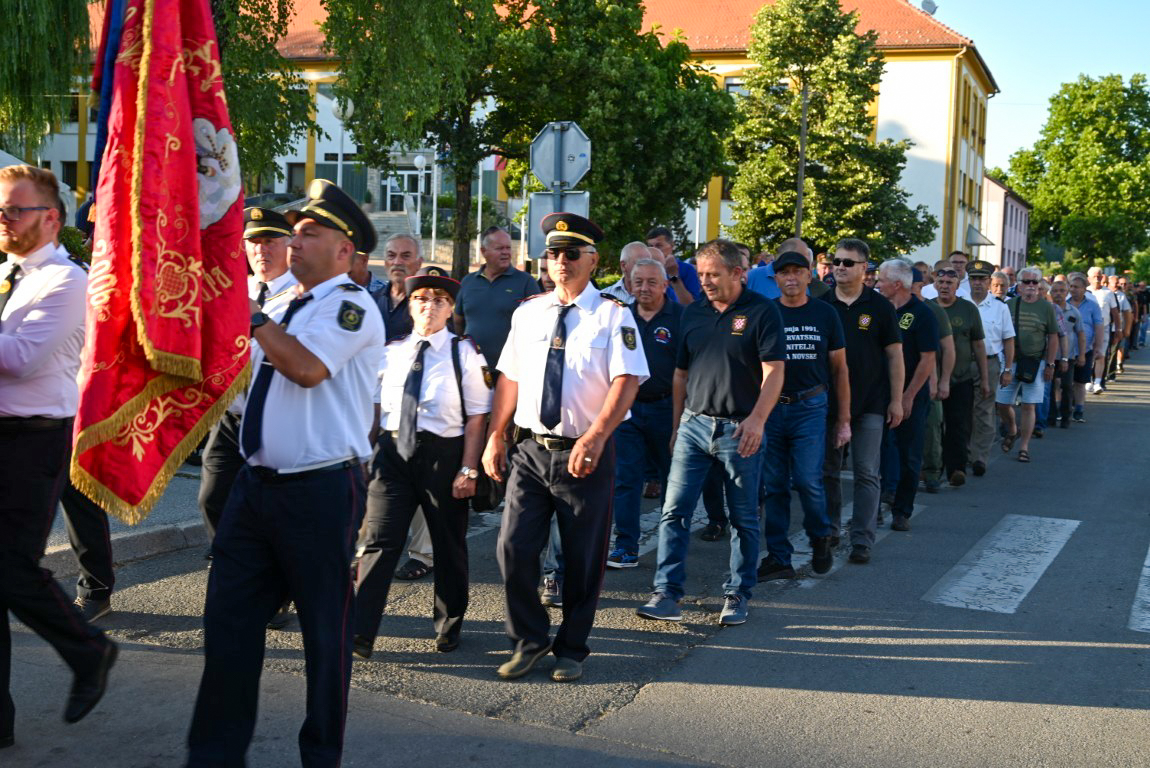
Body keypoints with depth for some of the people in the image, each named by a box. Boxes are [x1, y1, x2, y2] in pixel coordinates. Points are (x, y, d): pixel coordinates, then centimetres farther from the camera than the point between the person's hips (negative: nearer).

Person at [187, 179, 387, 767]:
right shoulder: (286, 304, 17)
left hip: (321, 489, -8)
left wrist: (247, 310, -18)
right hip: (257, 480, 8)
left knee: (325, 630, 6)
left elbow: (307, 367, -26)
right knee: (228, 620, 9)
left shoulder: (350, 305, -9)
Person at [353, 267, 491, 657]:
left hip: (443, 454, -2)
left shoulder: (464, 354, -2)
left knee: (449, 544, 12)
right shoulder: (391, 352, 8)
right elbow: (375, 405, 12)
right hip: (393, 451, 2)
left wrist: (468, 469, -11)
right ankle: (359, 632, -3)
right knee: (378, 540, -4)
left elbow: (476, 417, -6)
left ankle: (448, 626, 29)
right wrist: (366, 451, 4)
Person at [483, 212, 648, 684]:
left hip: (587, 453, -3)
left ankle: (571, 650, 26)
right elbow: (509, 378, 13)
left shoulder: (613, 316, -5)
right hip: (530, 449, 3)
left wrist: (595, 438, -28)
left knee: (584, 558, 7)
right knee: (514, 548, -2)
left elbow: (626, 382, -16)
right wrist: (495, 438, 9)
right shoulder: (527, 313, 8)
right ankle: (529, 641, 20)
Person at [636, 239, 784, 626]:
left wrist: (757, 419, -24)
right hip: (694, 424, 4)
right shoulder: (693, 313, 10)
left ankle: (737, 594, 18)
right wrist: (676, 426, 15)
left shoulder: (762, 311, -5)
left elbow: (773, 372, -11)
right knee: (674, 511, -3)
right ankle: (667, 593, 0)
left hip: (740, 429, -4)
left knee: (744, 518, 7)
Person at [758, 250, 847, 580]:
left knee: (808, 480, -10)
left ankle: (820, 538, 18)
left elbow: (839, 368, 10)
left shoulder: (825, 314, 6)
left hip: (810, 407, -1)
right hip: (770, 407, 1)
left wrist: (844, 419, 7)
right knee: (774, 485, 3)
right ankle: (778, 556, 13)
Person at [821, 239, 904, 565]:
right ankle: (829, 529, 25)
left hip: (869, 403, -2)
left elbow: (894, 355, 1)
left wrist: (896, 400, -2)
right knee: (828, 470, 10)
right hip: (828, 401, 2)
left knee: (866, 474, -3)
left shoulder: (879, 306, -1)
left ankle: (862, 540, -1)